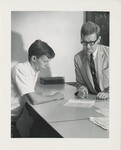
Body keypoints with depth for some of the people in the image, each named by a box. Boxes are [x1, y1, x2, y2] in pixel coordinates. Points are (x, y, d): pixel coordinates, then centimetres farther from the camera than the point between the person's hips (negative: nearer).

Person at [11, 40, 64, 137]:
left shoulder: (36, 70, 4)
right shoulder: (20, 70, -22)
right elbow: (34, 100, -27)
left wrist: (38, 95, -7)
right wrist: (55, 97, -13)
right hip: (11, 119, -8)